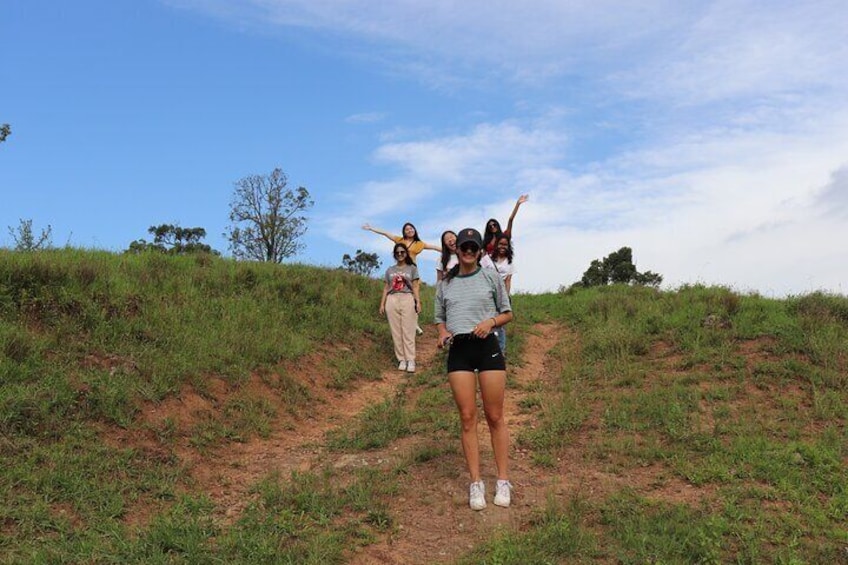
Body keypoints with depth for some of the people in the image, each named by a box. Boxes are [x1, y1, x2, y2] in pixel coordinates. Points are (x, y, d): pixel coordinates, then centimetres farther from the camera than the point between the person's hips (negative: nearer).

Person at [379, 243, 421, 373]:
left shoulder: (412, 268, 12)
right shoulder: (390, 270, 18)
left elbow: (415, 287, 5)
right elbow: (386, 288, 15)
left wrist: (418, 301, -6)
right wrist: (382, 304, 7)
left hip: (407, 300, -2)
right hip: (392, 300, 3)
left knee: (408, 331, -7)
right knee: (396, 332, -1)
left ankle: (410, 360, -7)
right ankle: (401, 359, 2)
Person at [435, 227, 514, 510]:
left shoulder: (491, 276, 8)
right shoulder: (445, 284, 13)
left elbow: (507, 313, 12)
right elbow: (440, 319, 21)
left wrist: (491, 321, -9)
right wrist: (443, 333, -1)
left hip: (487, 346, -2)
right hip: (458, 350, 2)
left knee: (495, 417, 1)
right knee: (467, 418, 0)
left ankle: (503, 481, 10)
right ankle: (475, 484, 6)